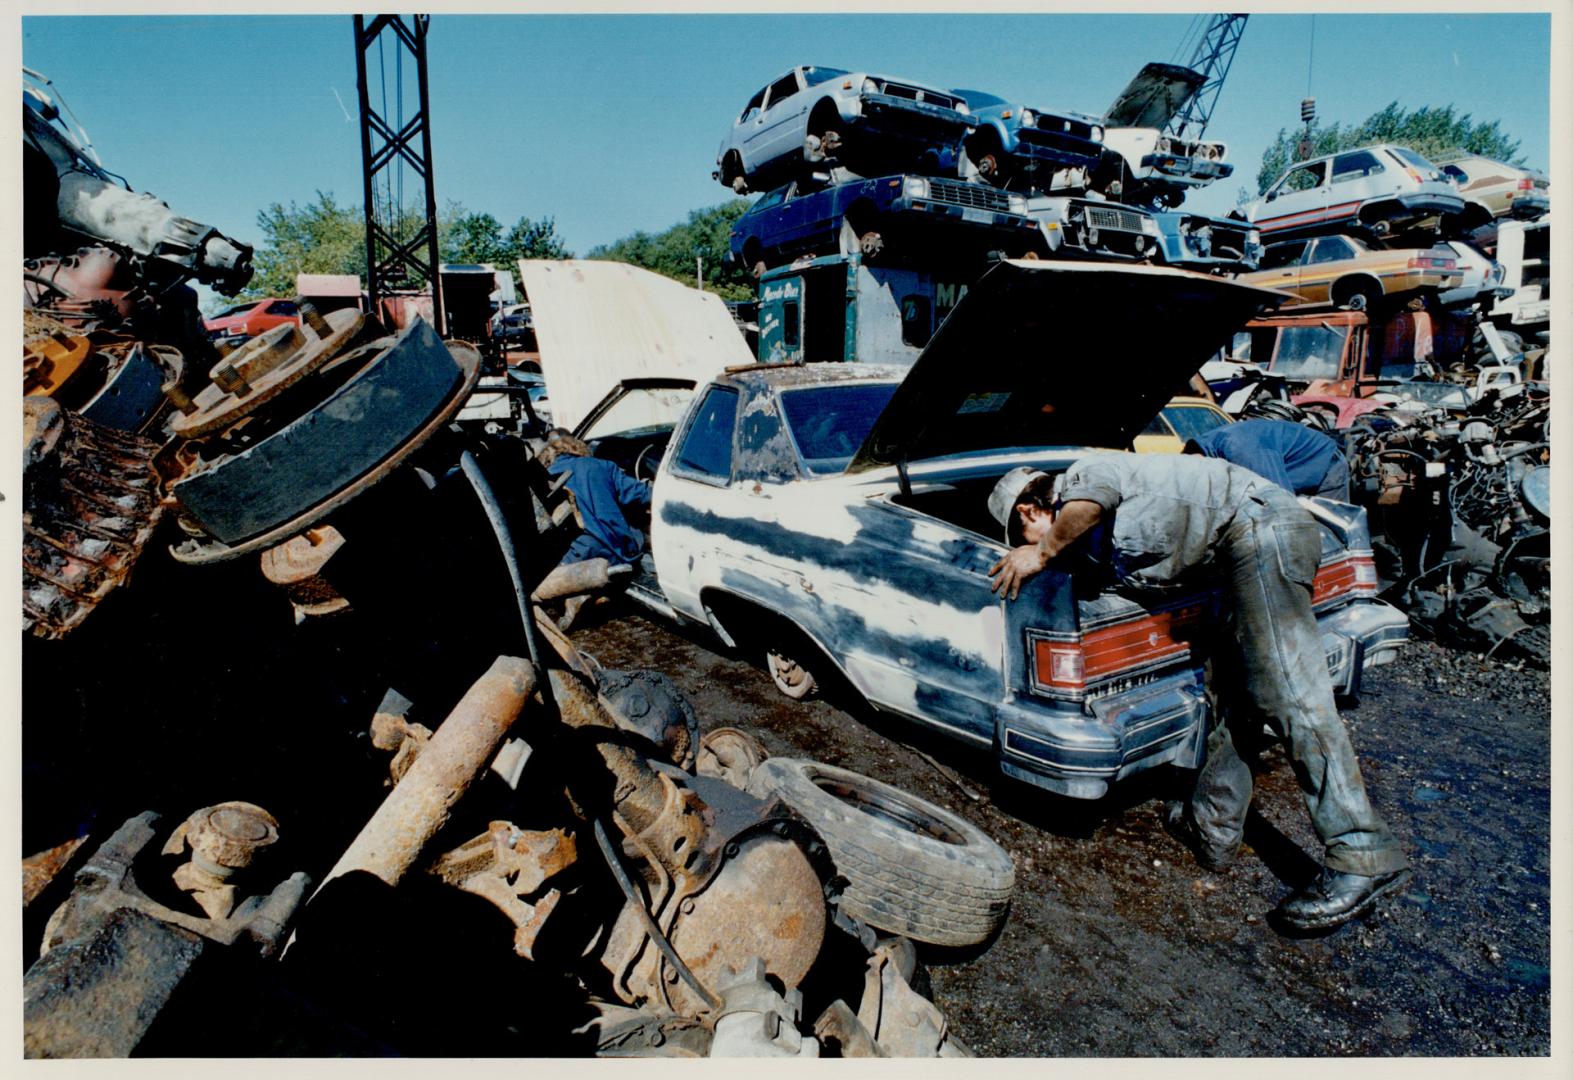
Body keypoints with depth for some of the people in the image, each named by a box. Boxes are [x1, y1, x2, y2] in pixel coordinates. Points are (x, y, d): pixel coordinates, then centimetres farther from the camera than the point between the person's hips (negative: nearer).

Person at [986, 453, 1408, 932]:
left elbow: (1090, 501, -23)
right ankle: (1212, 826, 18)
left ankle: (1363, 859, -14)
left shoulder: (1083, 472, -1)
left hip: (1257, 521, -11)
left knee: (1289, 696, -15)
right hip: (1257, 535, 11)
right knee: (1231, 688, 11)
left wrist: (1043, 552, -11)